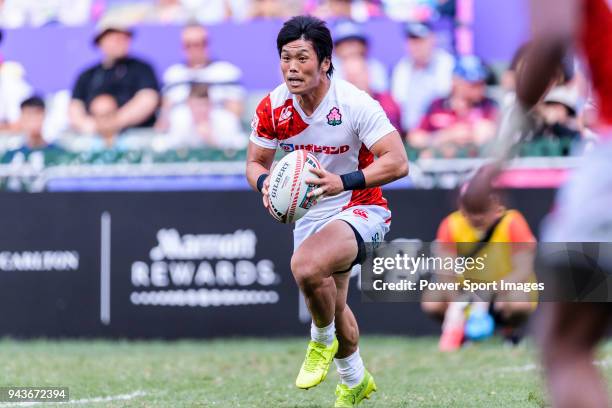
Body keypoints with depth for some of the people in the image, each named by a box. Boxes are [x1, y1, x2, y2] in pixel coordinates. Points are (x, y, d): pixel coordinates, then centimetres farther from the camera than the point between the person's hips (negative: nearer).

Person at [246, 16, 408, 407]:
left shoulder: (355, 104, -23)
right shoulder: (273, 107, -9)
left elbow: (398, 162, -25)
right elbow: (255, 162, 3)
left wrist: (343, 182, -37)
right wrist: (264, 181, -21)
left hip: (360, 209, -6)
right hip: (309, 215, 6)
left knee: (306, 266, -34)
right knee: (332, 306, 20)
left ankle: (323, 342, -4)